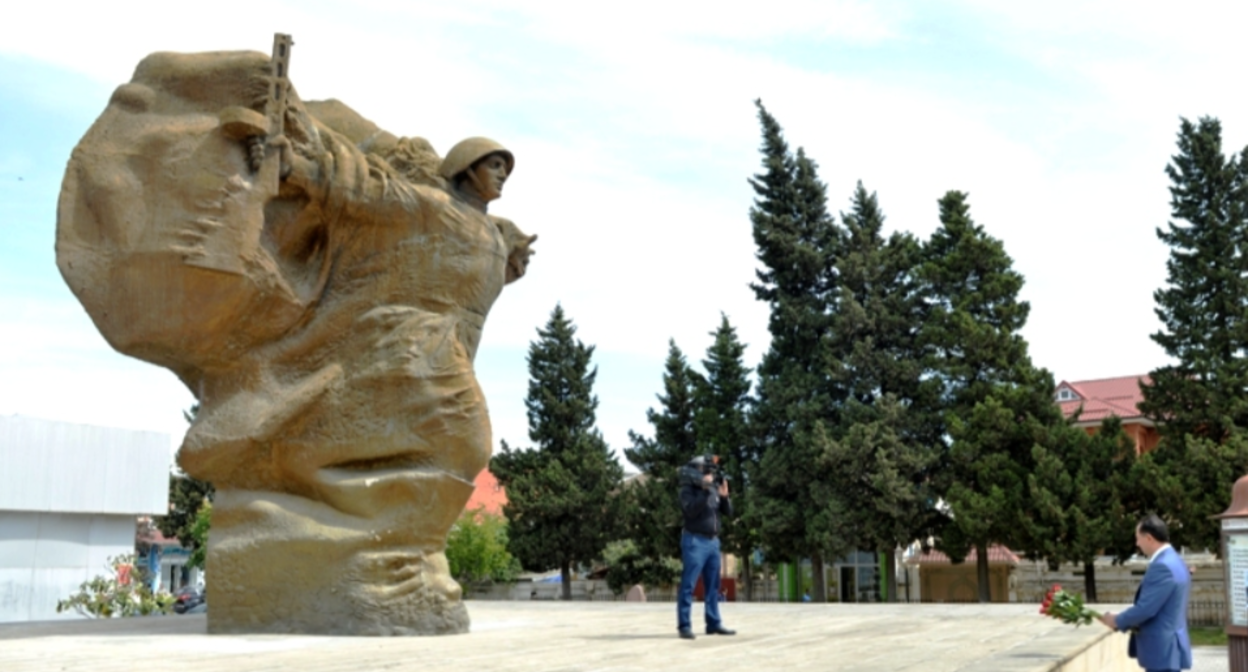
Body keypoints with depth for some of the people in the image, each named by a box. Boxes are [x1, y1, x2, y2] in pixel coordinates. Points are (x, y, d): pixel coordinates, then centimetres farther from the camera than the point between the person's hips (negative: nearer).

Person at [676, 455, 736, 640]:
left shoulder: (714, 489, 13)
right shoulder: (688, 490, -6)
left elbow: (728, 511, 10)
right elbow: (691, 510, -23)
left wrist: (724, 496, -8)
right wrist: (705, 490, -25)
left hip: (713, 542, 7)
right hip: (695, 541, -7)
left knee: (713, 585, 10)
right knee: (688, 584, -9)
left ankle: (714, 624, 15)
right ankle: (684, 626, -10)